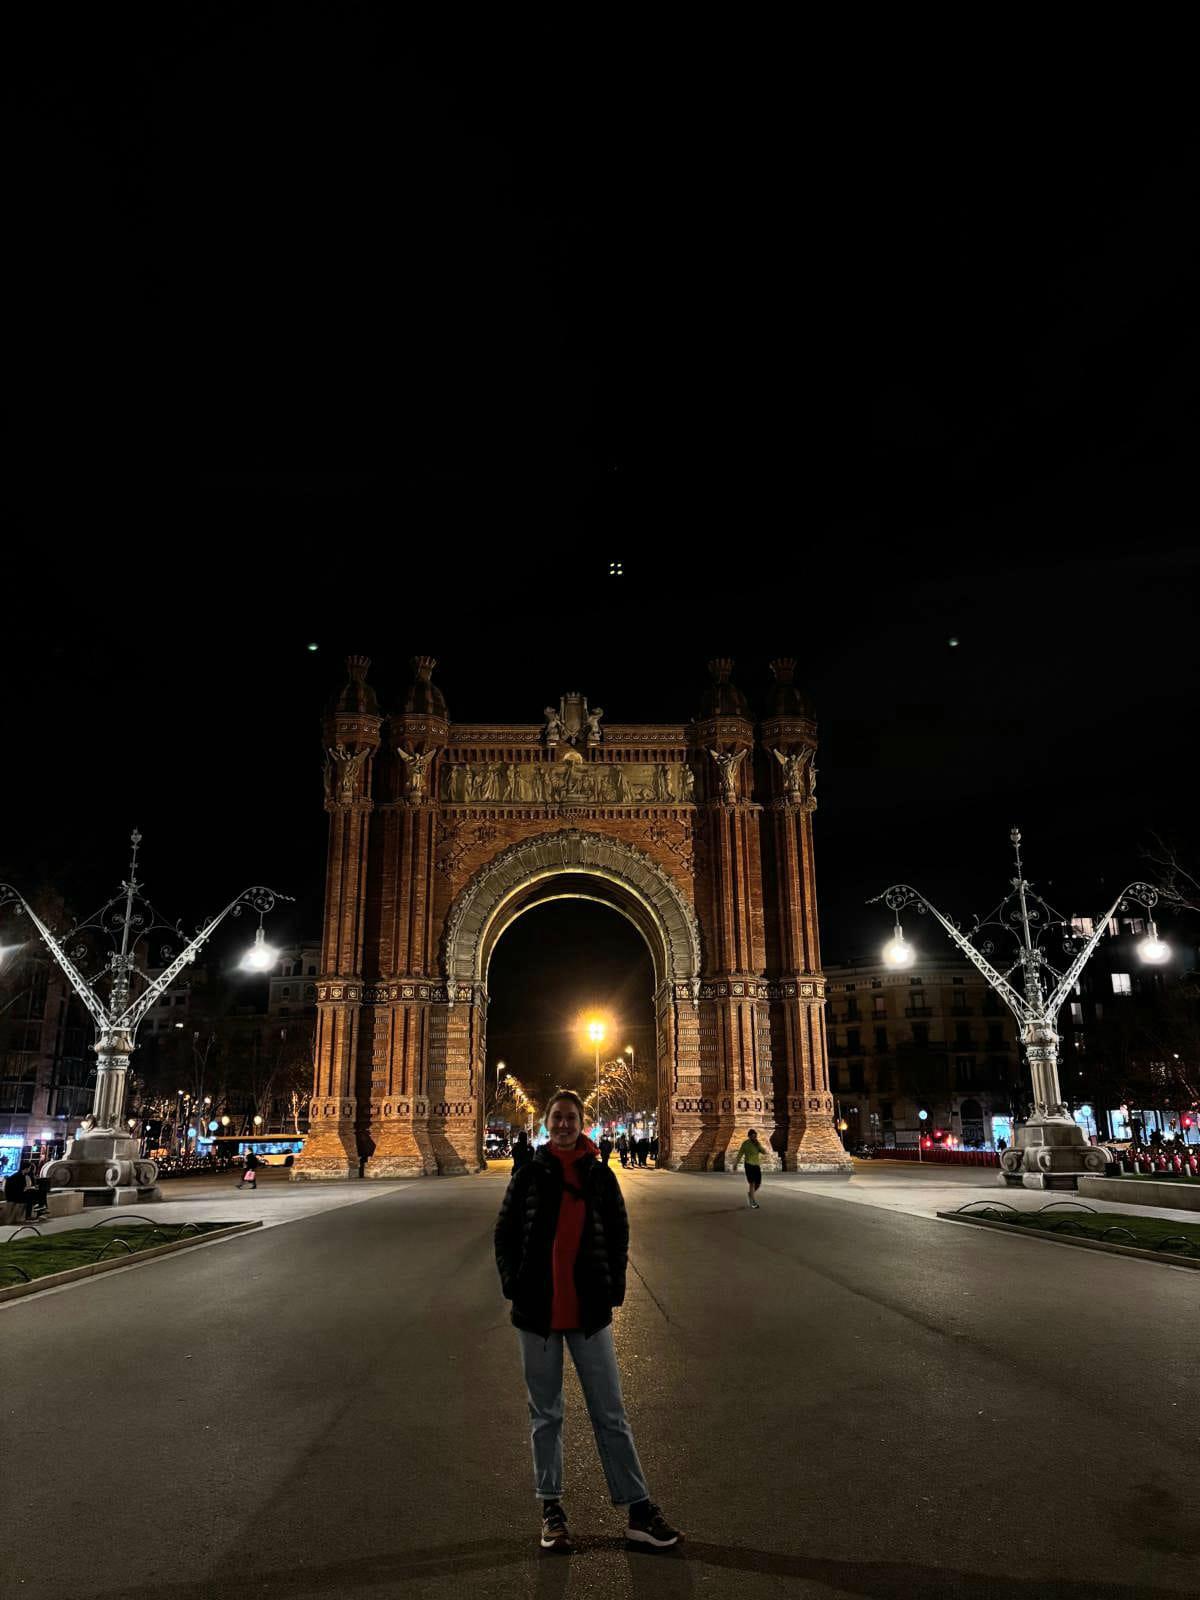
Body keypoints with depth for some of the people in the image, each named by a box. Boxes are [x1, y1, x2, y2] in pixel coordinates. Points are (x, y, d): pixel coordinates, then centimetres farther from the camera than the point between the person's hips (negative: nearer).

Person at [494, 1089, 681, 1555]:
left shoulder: (600, 1176, 0)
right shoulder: (528, 1175, -1)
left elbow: (618, 1235, 6)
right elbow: (505, 1234, 4)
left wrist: (613, 1288, -2)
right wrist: (513, 1285, -5)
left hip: (589, 1311, 0)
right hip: (537, 1312, 0)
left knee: (610, 1415, 6)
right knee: (545, 1415, 12)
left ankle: (639, 1510, 14)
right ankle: (551, 1508, 25)